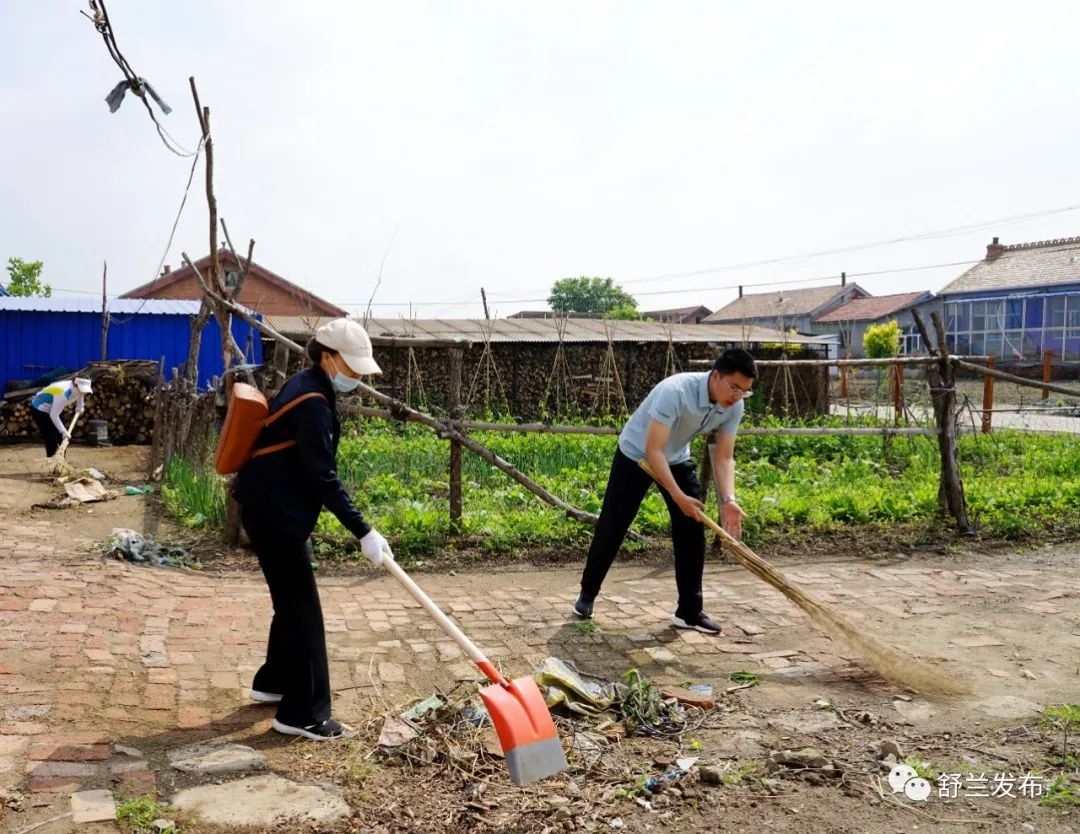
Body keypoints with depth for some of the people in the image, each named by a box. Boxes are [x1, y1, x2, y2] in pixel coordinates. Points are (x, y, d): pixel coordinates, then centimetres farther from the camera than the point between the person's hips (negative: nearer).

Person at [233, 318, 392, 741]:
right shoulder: (312, 402, -21)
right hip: (273, 512, -10)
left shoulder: (306, 387, 10)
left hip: (275, 508, 10)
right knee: (302, 608, -5)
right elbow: (323, 478, -25)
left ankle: (272, 682, 34)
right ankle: (302, 714, 1)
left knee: (291, 601, 20)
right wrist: (364, 532, -25)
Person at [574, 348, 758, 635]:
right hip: (636, 455, -5)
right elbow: (653, 450, -38)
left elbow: (724, 458, -15)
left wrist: (728, 500, -31)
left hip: (677, 459, 5)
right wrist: (678, 496, -44)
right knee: (611, 529, 1)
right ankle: (588, 593, 22)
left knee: (692, 532, -4)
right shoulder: (675, 391, -38)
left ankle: (689, 610, 6)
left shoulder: (733, 408, -18)